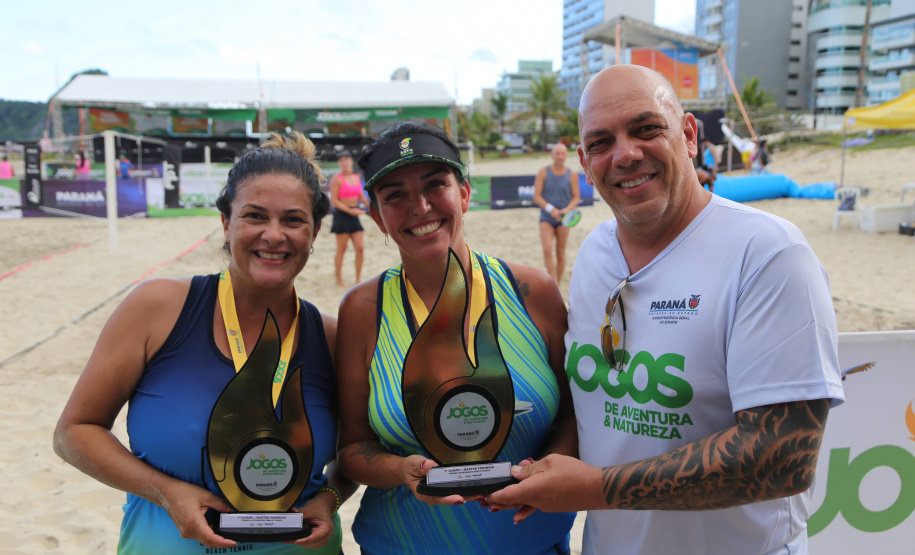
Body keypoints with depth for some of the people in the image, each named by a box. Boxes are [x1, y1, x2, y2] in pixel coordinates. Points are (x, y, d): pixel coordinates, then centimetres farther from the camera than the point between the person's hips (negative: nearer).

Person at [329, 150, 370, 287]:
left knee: (360, 248, 1)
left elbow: (362, 197, 19)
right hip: (341, 215, -6)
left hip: (354, 215, 6)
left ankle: (358, 278, 14)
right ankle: (339, 279, 14)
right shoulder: (336, 179, -8)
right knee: (341, 249, 1)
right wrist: (350, 211, -17)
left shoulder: (357, 177, 11)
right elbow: (334, 200, -11)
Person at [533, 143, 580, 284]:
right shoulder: (543, 172, 0)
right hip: (546, 217, -1)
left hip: (563, 219, 1)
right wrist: (550, 209, -17)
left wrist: (567, 209, -15)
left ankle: (557, 284, 19)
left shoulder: (572, 175, 3)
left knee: (560, 253, 6)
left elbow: (576, 197, 5)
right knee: (547, 250, -18)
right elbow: (536, 196, -3)